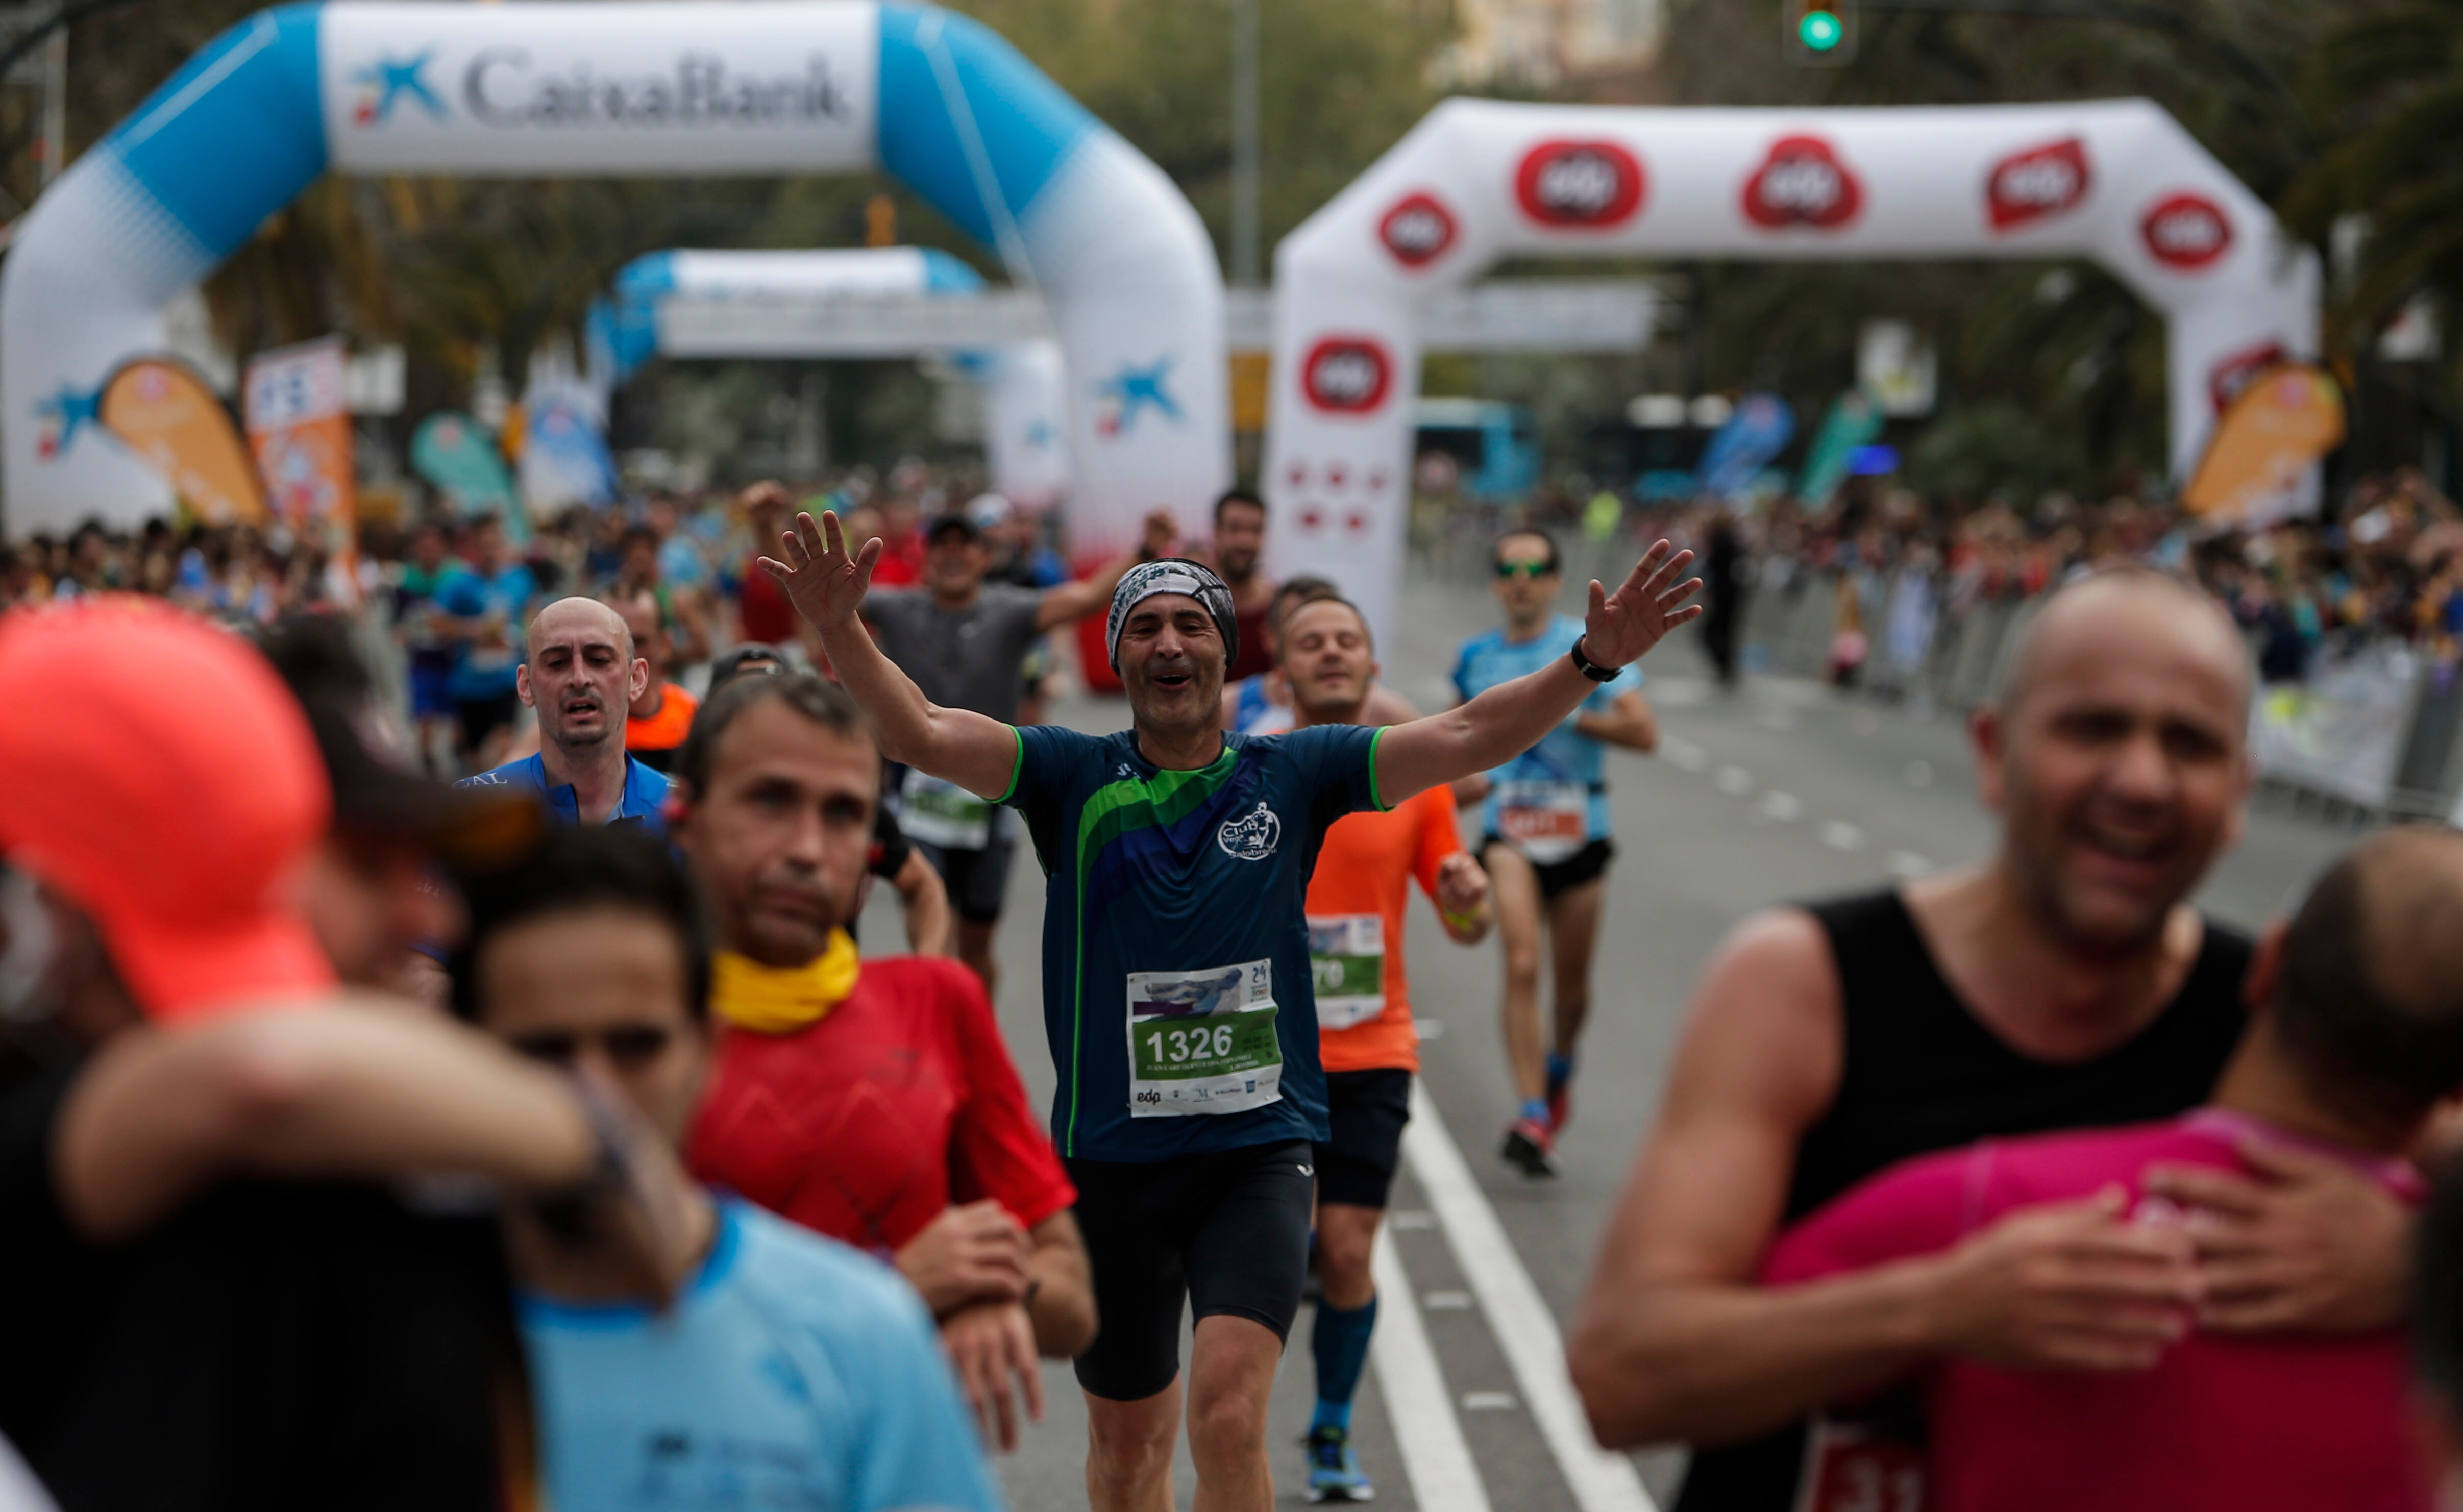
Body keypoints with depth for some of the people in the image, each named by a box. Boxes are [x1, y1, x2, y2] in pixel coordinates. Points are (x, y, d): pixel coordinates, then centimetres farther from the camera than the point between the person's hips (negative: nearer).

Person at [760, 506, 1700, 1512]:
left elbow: (1469, 737, -2)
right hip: (1110, 1156, 1)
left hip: (1258, 1149, -1)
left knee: (1227, 1414, -20)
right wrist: (841, 632, -29)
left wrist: (1592, 662, -15)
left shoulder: (1290, 775, 3)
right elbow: (921, 734, -12)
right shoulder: (1075, 778, 0)